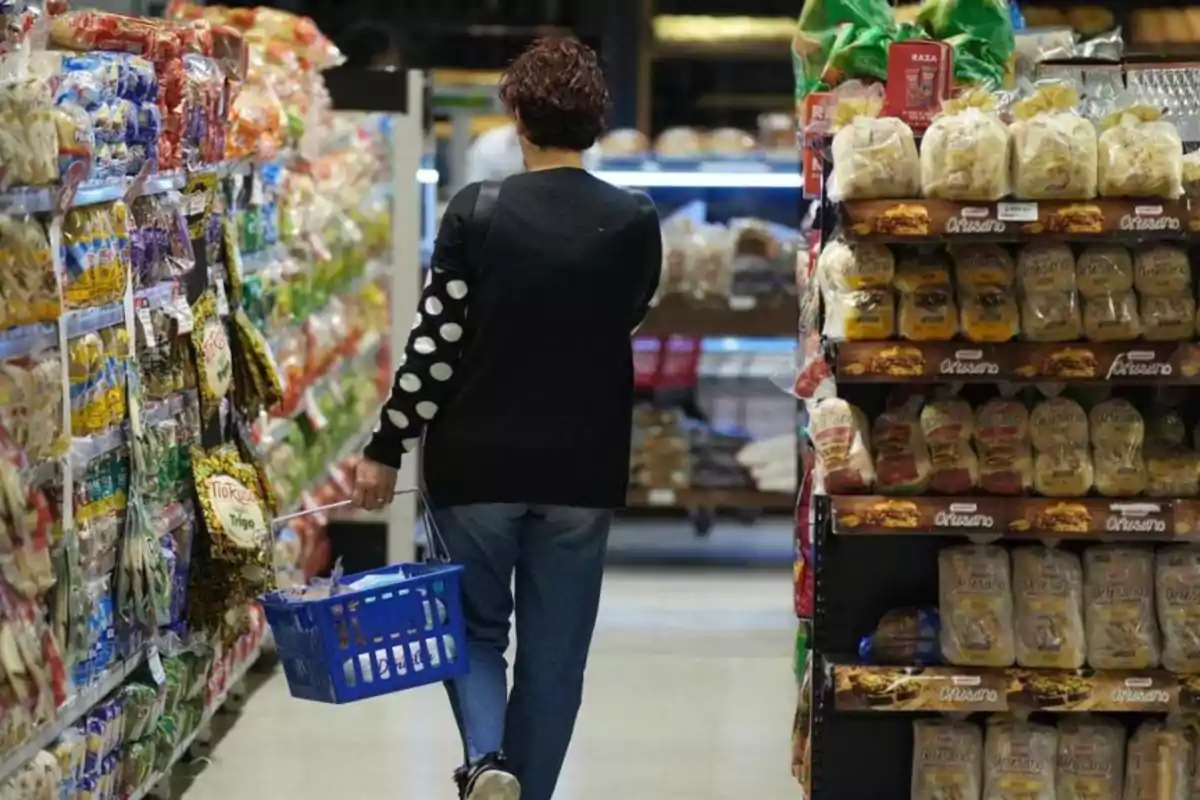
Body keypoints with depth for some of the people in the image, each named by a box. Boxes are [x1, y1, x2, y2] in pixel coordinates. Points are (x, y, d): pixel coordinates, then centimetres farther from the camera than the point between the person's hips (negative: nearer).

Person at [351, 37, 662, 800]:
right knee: (553, 657, 11)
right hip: (581, 468, 1)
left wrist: (388, 447, -2)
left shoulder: (477, 212, -9)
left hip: (477, 460, -1)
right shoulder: (635, 222, -4)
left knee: (476, 628, 16)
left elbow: (435, 342, -10)